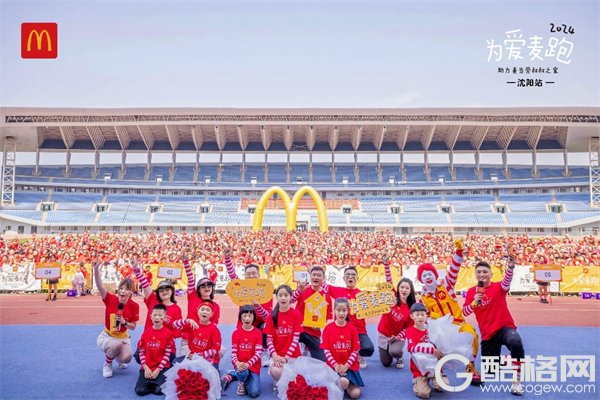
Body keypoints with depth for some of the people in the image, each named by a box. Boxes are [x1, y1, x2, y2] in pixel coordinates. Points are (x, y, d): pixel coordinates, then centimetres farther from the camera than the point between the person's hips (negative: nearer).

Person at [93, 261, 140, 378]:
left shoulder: (134, 306, -13)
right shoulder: (110, 299, -17)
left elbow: (133, 327, -4)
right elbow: (99, 286, -35)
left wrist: (124, 322, -26)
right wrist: (96, 269, -50)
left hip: (123, 337, 2)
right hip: (106, 336, -2)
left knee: (126, 358, -24)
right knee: (117, 344, -36)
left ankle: (119, 359, 18)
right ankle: (107, 363, -2)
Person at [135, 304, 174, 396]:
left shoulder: (168, 333, -6)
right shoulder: (146, 332, 4)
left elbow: (167, 354, -7)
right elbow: (142, 351, 4)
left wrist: (158, 369, -13)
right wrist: (146, 368, -7)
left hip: (162, 367, -3)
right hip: (147, 367, 3)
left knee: (159, 390, -23)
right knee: (140, 390, -17)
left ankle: (159, 381, 9)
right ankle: (151, 382, 13)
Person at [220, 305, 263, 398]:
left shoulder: (258, 333, -6)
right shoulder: (236, 333, -3)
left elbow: (258, 353, -10)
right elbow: (233, 352, -5)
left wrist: (247, 364, -25)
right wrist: (237, 363, -26)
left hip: (253, 365, 0)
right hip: (240, 364, 0)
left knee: (254, 393, -17)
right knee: (243, 372, -37)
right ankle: (241, 383, 2)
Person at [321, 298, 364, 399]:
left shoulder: (352, 328, -1)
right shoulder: (328, 328, -4)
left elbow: (355, 351, -2)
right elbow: (326, 350, -4)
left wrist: (346, 365, -12)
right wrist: (335, 365, -13)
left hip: (350, 366, 2)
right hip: (334, 365, -2)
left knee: (355, 394, -12)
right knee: (343, 383, -30)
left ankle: (347, 383, 19)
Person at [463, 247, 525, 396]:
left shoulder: (498, 287, -10)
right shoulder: (471, 291, 1)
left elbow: (506, 281, -34)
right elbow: (464, 312, 1)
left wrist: (511, 265, -54)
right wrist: (474, 302, -19)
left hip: (505, 327, -4)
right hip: (487, 334, 4)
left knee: (516, 342, -41)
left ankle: (516, 379, -23)